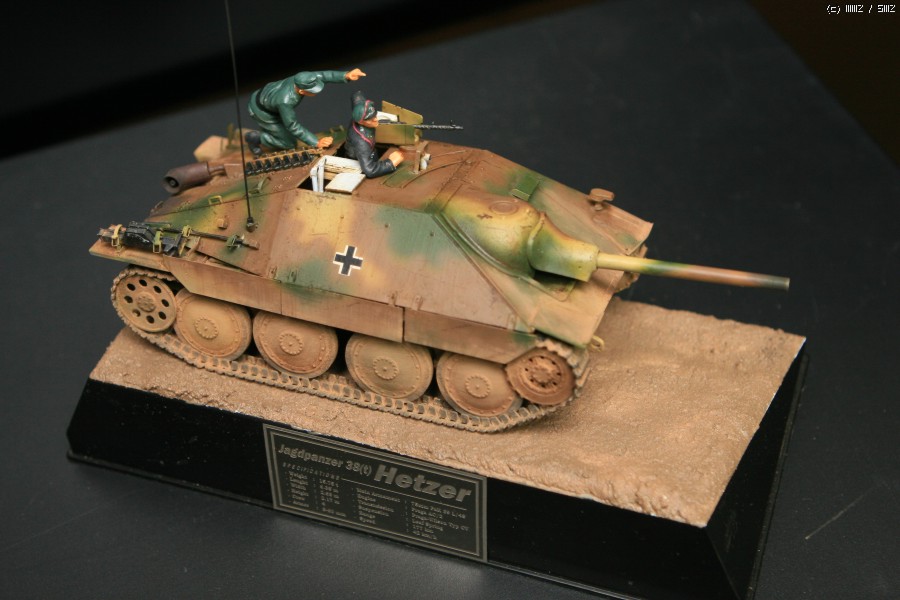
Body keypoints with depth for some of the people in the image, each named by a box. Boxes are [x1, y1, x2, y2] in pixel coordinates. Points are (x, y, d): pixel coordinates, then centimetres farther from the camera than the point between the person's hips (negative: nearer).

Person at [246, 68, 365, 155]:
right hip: (261, 111, -7)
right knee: (290, 144, 1)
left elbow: (324, 75, -31)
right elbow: (293, 127, -33)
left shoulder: (302, 79, -29)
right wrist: (316, 143, -34)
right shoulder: (285, 102, -44)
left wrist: (346, 75, -48)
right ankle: (256, 138, 13)